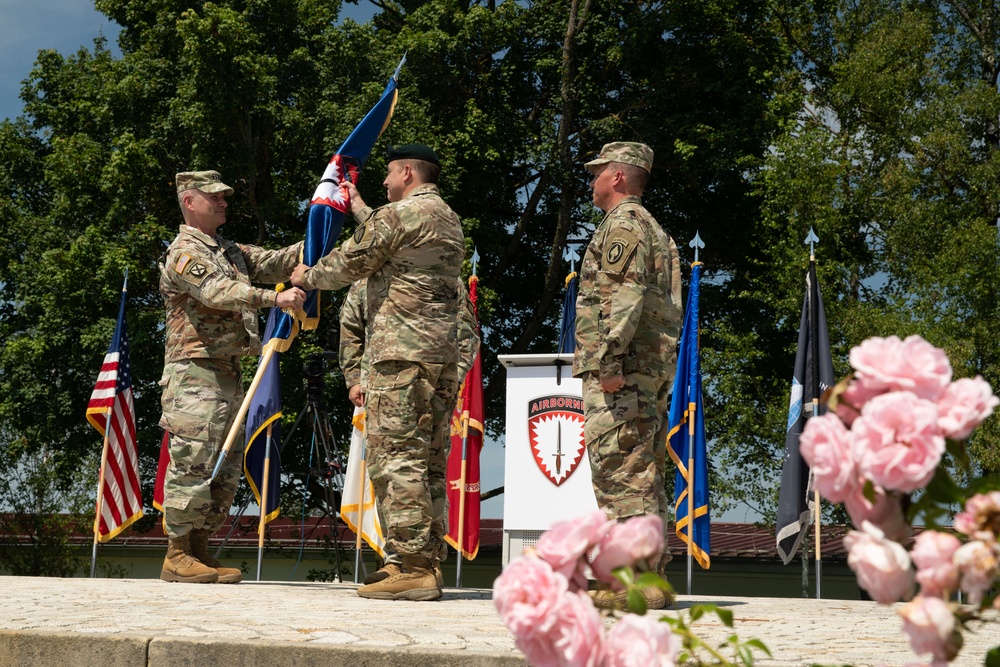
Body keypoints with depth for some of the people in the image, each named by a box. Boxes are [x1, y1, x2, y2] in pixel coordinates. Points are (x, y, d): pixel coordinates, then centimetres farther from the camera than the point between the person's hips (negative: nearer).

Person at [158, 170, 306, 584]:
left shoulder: (230, 252, 22)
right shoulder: (184, 252, -7)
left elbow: (274, 263, 13)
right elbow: (219, 292, -23)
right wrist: (275, 298, -34)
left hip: (228, 374, 9)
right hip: (195, 374, -9)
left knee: (225, 470, 9)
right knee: (192, 465, -9)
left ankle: (199, 552, 15)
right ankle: (176, 556, -2)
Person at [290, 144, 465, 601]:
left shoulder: (398, 215, -8)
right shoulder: (451, 222, 19)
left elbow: (348, 265, 2)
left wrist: (307, 277, 21)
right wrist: (356, 206, 46)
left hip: (402, 353, -9)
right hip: (443, 353, 9)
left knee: (397, 458, -9)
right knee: (430, 461, 9)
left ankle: (413, 570, -12)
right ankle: (428, 562, 11)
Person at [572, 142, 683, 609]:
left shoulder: (623, 224, -7)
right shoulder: (654, 230, 25)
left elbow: (624, 297, -20)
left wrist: (609, 361, -24)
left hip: (621, 374, -10)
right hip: (654, 369, 10)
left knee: (620, 474, -11)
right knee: (644, 478, 10)